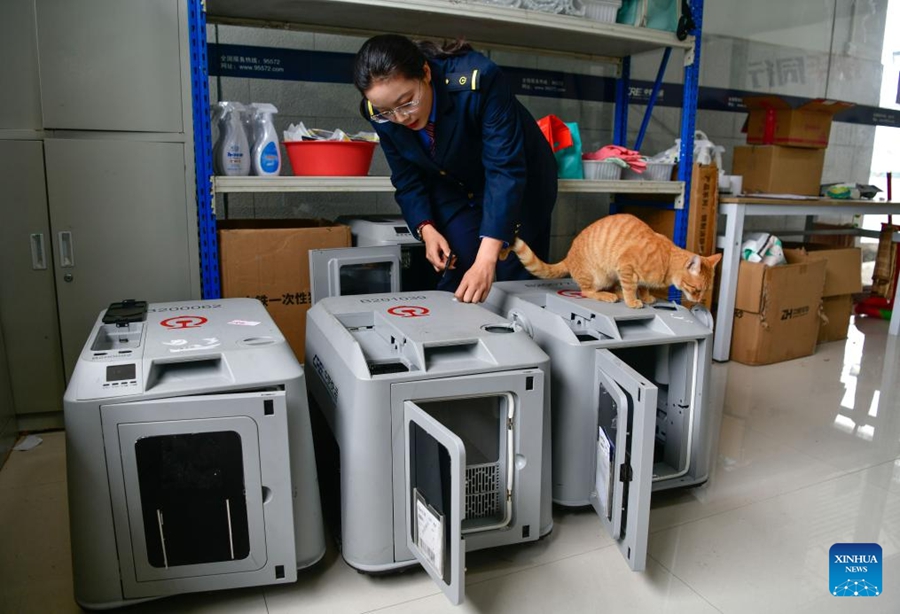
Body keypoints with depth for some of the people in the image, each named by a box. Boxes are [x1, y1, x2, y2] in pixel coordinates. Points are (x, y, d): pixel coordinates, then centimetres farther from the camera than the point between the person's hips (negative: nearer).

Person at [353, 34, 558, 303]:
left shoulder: (478, 79, -35)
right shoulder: (381, 112, -20)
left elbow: (506, 169, -38)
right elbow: (407, 180, -7)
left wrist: (486, 259, -45)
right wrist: (427, 230, -25)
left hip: (518, 186, -3)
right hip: (453, 190, 3)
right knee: (453, 287, -5)